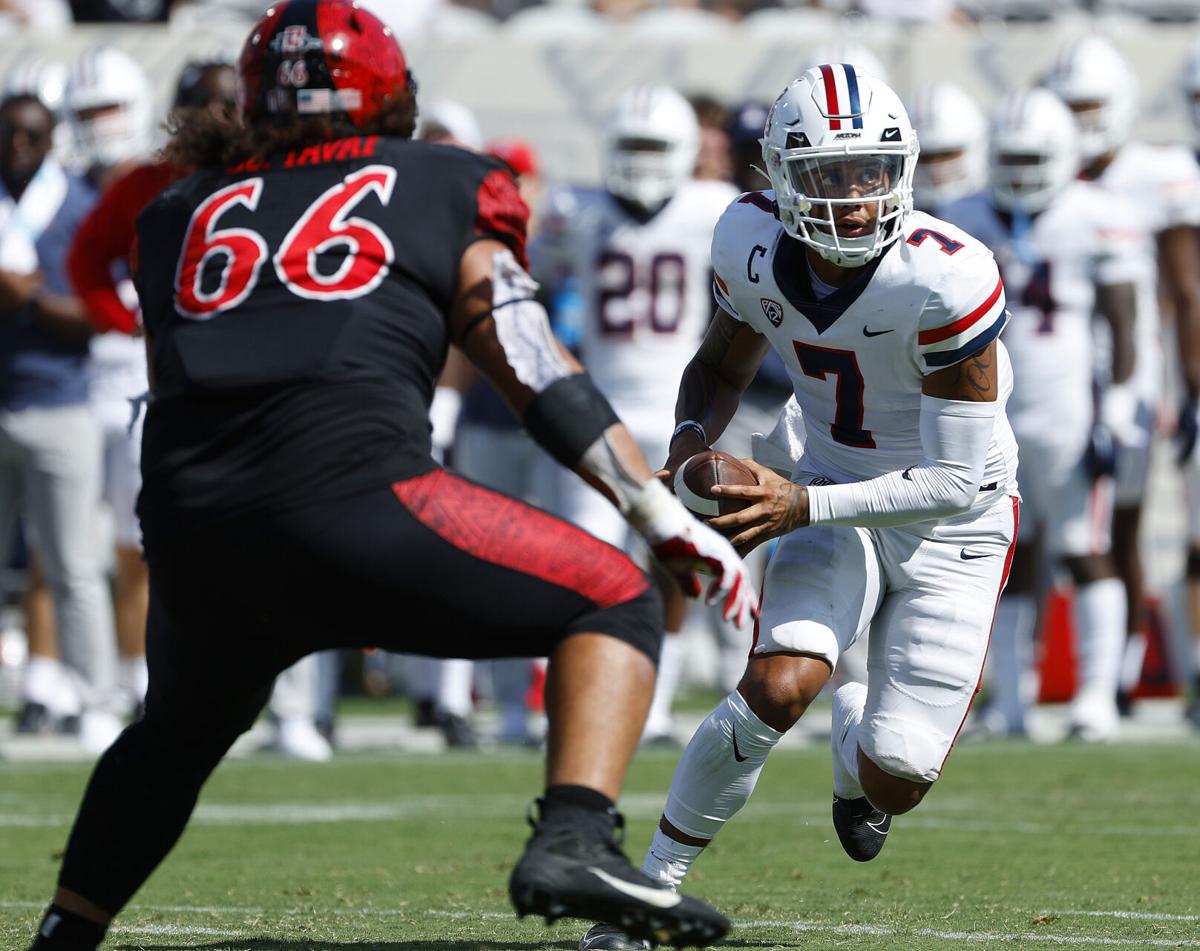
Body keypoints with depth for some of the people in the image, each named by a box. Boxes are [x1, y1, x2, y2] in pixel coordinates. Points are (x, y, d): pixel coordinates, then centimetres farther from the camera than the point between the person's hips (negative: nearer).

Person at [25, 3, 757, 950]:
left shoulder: (181, 215, 26)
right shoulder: (443, 190, 17)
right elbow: (539, 377, 11)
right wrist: (676, 526, 13)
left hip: (189, 533, 4)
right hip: (351, 495, -4)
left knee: (175, 735, 33)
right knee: (615, 603, 10)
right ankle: (574, 843, -12)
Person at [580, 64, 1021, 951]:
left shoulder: (946, 278, -32)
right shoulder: (754, 245, -16)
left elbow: (960, 481, -27)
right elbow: (723, 364, 8)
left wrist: (802, 507, -34)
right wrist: (692, 443, -14)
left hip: (950, 526, -3)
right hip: (836, 493, 3)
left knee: (894, 783, -5)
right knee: (778, 686, -25)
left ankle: (859, 738, 35)